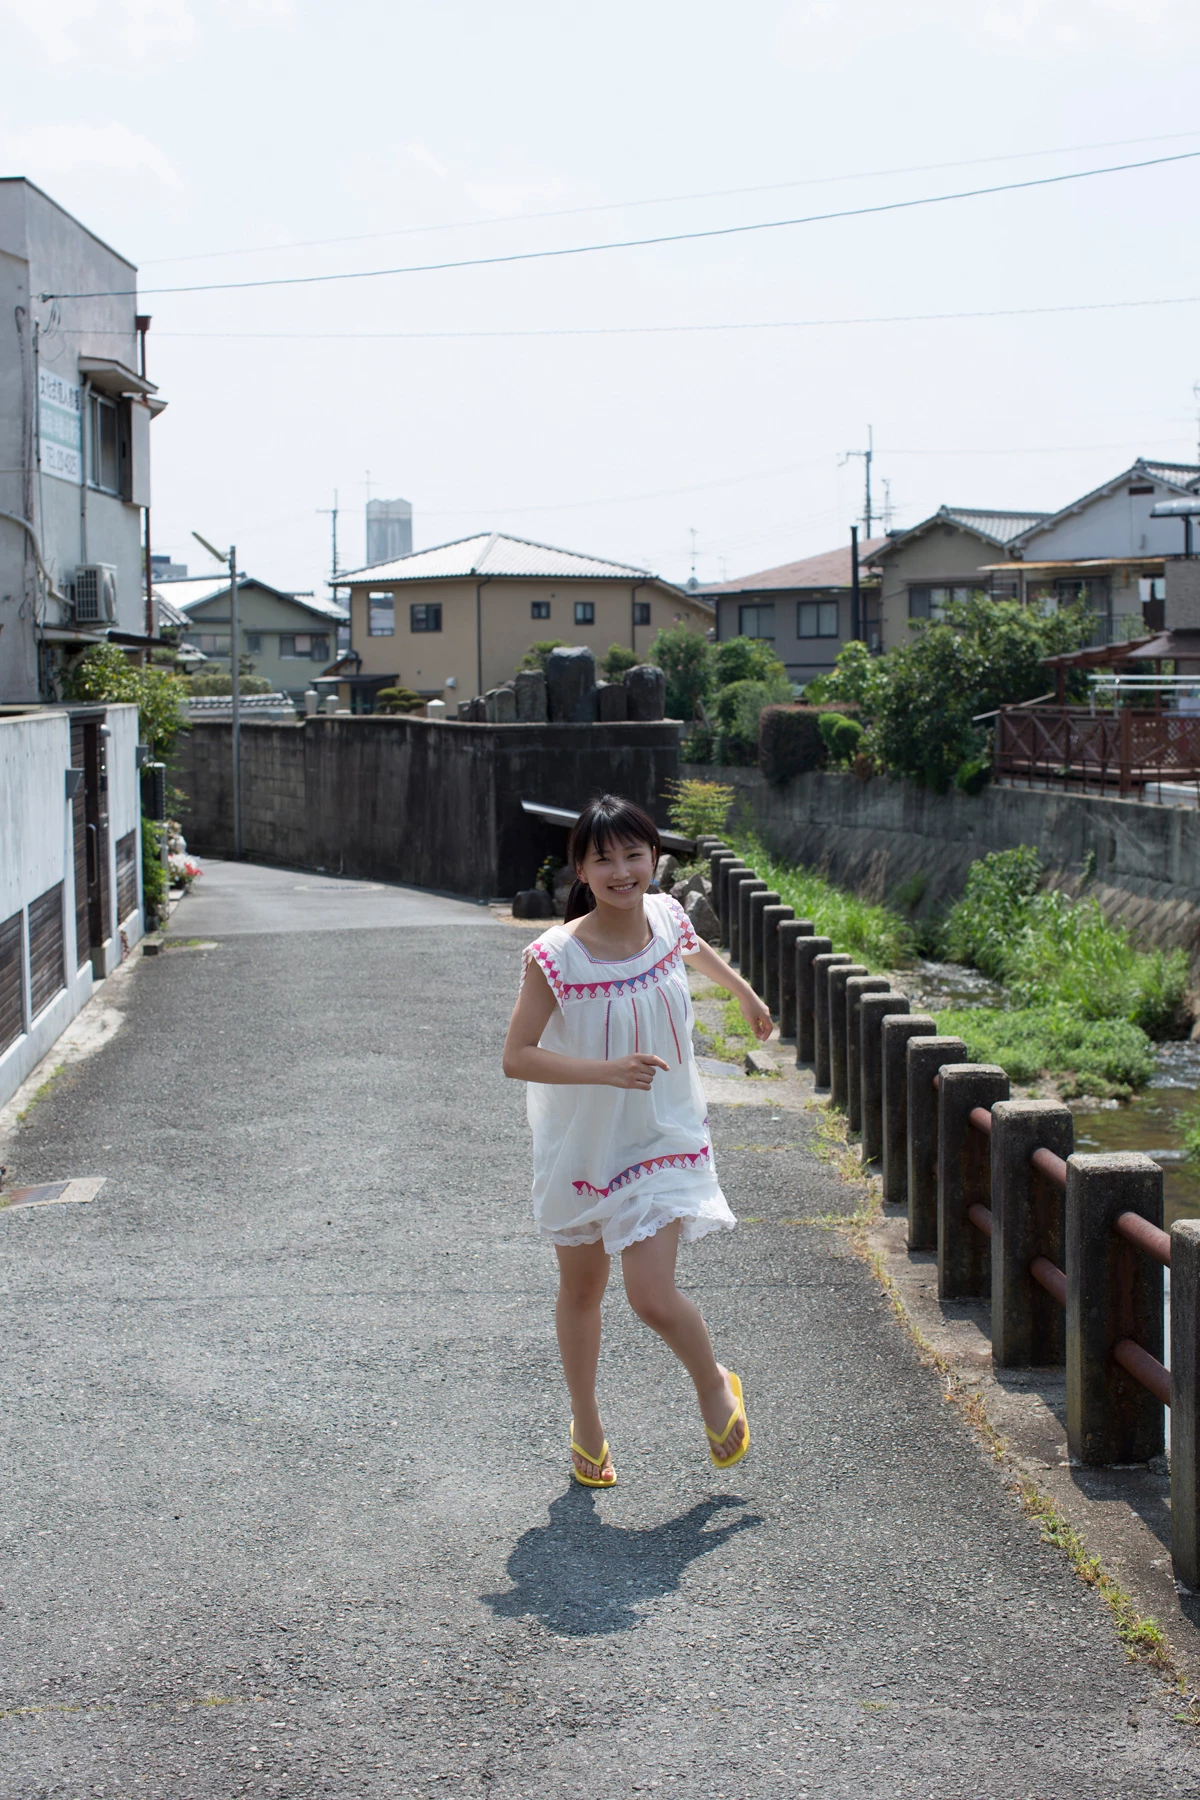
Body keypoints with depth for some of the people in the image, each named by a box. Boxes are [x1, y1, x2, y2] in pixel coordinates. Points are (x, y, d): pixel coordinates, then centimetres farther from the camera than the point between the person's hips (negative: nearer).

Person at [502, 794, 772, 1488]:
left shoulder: (667, 917, -10)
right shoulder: (555, 957, -22)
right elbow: (516, 1057, -22)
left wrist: (745, 992, 32)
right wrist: (609, 1070, -33)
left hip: (662, 1137, 0)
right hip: (581, 1142, 0)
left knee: (652, 1296, -11)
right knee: (581, 1291, 17)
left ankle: (715, 1386, 20)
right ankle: (587, 1424, 39)